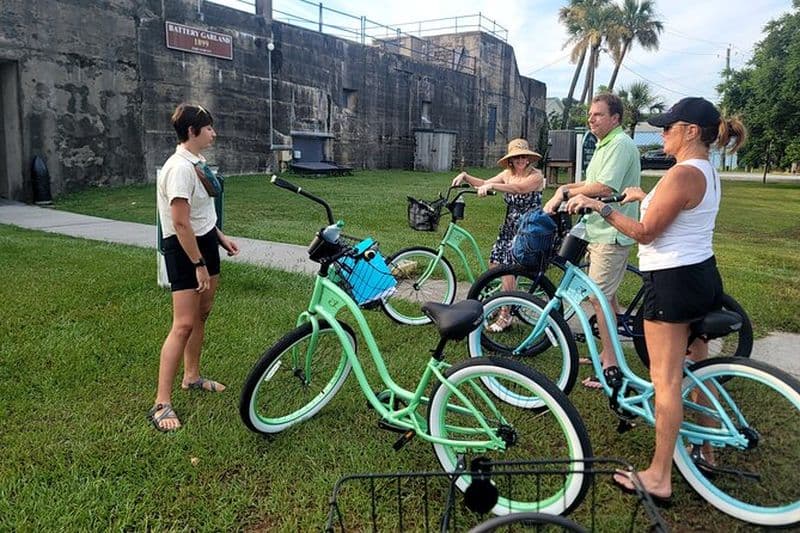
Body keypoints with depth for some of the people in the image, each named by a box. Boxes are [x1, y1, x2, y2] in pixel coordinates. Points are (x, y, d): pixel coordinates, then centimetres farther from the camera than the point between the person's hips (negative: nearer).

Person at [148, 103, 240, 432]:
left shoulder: (195, 163, 9)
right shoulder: (180, 168, -21)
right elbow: (180, 223, -25)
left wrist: (220, 237, 23)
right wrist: (199, 265, -23)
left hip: (205, 241, 10)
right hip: (184, 248, -10)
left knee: (202, 313, 17)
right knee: (184, 325, -11)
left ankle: (192, 376, 33)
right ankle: (161, 404, -4)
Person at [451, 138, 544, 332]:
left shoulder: (536, 176, -13)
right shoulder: (508, 174, 7)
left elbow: (519, 188, -33)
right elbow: (484, 184, 3)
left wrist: (492, 186, -43)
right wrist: (465, 177, -12)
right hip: (509, 227, 7)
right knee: (494, 263, 2)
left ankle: (505, 316, 0)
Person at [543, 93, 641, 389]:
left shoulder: (620, 144, -15)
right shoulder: (605, 145, 20)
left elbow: (604, 187, -25)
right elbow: (592, 183, 22)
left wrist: (565, 194, -16)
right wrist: (566, 188, 5)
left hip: (611, 234, -11)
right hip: (602, 231, 11)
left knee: (600, 298, -9)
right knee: (607, 296, 17)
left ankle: (611, 369, -2)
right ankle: (608, 355, 29)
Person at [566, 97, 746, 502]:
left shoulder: (683, 174, -20)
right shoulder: (708, 172, 11)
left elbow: (645, 233, -20)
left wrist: (601, 208, -16)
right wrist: (646, 197, 30)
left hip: (672, 282, -10)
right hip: (704, 275, 10)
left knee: (666, 380, -4)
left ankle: (659, 477, 5)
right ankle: (706, 451, 37)